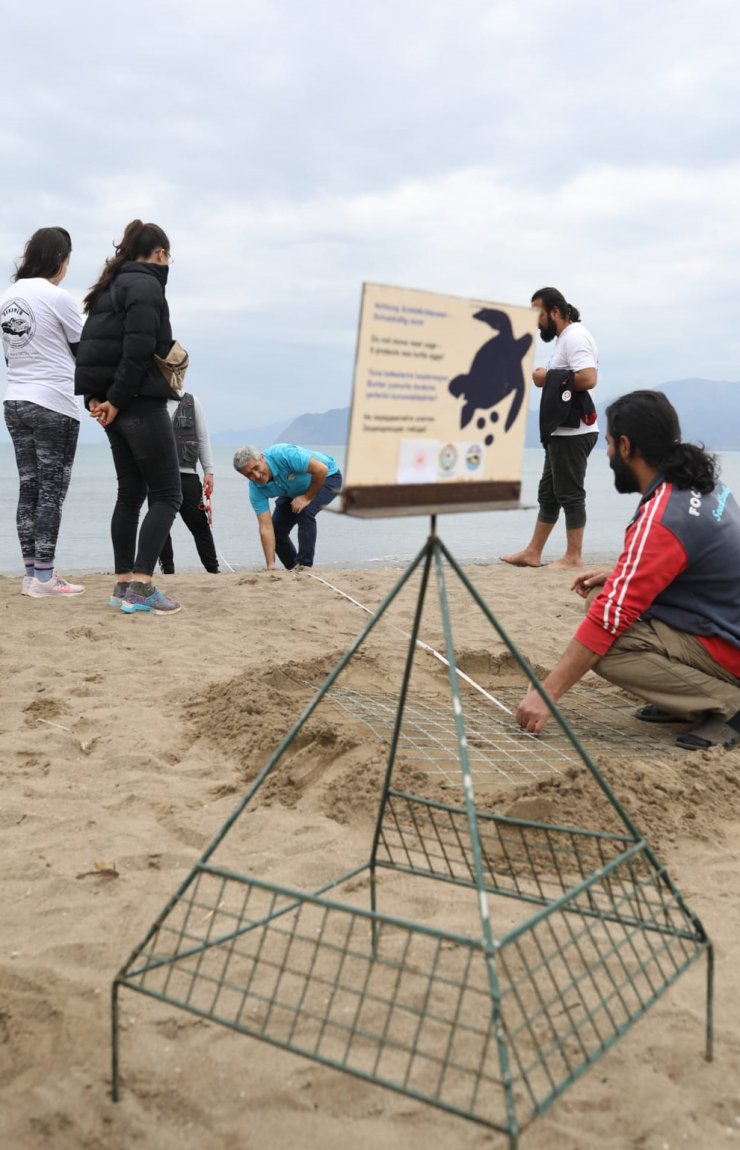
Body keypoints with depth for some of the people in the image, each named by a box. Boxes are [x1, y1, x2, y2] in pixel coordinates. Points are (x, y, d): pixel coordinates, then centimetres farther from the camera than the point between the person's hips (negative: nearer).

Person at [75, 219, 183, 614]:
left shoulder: (110, 287, 18)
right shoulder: (146, 286, -9)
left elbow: (91, 344, 14)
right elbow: (137, 350, -21)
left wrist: (94, 397, 4)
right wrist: (117, 400, -15)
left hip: (117, 406, 9)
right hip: (142, 404, -9)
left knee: (130, 494, 13)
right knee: (166, 495, -5)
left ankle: (123, 584, 14)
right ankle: (140, 586, -11)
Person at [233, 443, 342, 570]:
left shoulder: (283, 454, -39)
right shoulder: (256, 489, -22)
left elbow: (321, 469, -34)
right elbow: (266, 528, -22)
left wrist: (307, 497, -24)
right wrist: (270, 566, -25)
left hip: (327, 476, -6)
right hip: (295, 491, 6)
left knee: (305, 512, -30)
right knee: (277, 529, -5)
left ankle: (304, 565, -19)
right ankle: (294, 570, 15)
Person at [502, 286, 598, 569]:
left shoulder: (575, 336, -13)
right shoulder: (565, 338, 19)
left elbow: (588, 378, -26)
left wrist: (549, 379, -17)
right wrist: (547, 378, 8)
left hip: (573, 432, -11)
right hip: (562, 430, 11)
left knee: (570, 494, -5)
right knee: (548, 493, 13)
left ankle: (573, 557, 2)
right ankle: (532, 553, 19)